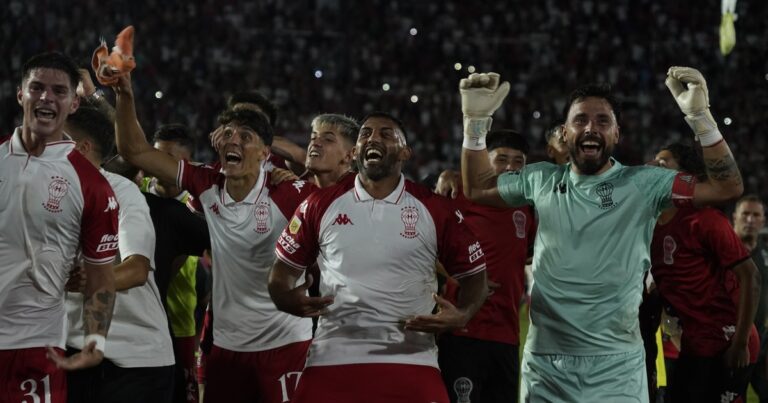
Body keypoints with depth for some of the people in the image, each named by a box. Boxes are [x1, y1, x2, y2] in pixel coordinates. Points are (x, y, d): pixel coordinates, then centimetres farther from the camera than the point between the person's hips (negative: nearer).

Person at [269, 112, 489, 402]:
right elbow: (284, 269, 14)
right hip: (331, 362, 1)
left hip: (410, 364, -1)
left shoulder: (436, 210, 4)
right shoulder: (320, 205, 7)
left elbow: (473, 274, 10)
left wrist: (461, 315, -9)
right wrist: (288, 300, -8)